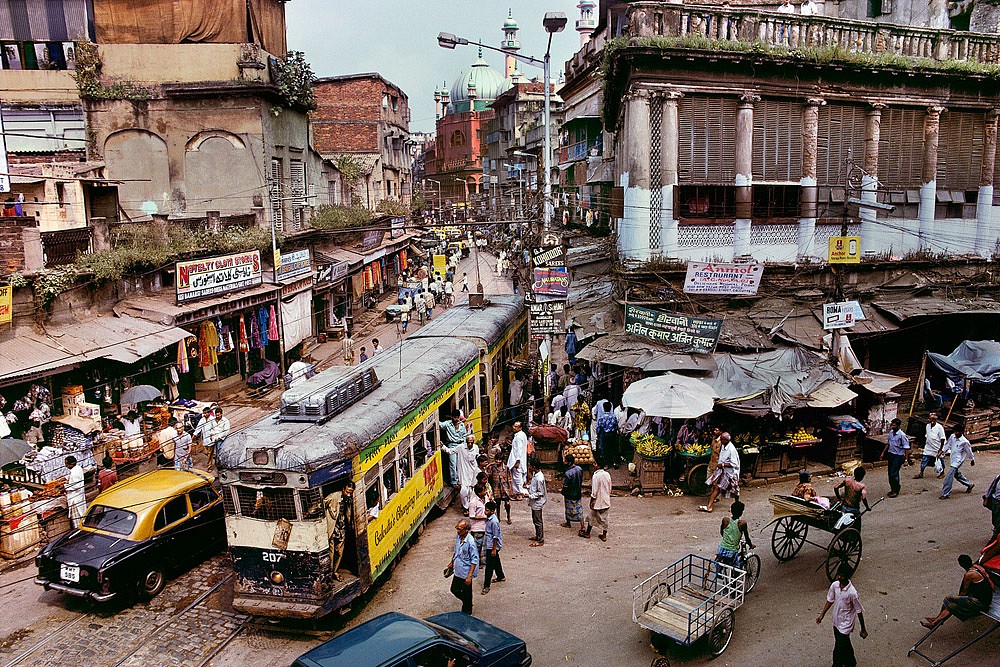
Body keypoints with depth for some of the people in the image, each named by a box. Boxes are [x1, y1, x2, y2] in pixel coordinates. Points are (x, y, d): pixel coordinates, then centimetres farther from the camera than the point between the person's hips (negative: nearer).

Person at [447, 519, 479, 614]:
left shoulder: (471, 542, -26)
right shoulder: (458, 537, -2)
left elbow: (474, 560, -23)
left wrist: (469, 576, -24)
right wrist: (452, 562, 25)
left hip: (466, 573, -8)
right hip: (458, 571, 8)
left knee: (466, 594, 9)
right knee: (454, 590, 19)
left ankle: (466, 613, 30)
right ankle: (467, 602, 43)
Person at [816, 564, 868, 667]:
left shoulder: (852, 592, -29)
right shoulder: (834, 585, -11)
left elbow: (859, 611, -17)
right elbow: (830, 600, 6)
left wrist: (863, 629, -8)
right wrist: (822, 614, 5)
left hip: (845, 625, -7)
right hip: (836, 622, 7)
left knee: (838, 652, 0)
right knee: (845, 645, 28)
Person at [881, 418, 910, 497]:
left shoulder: (902, 435, -16)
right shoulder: (891, 433, 5)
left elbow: (906, 447, -14)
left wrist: (906, 459, -16)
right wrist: (883, 453, 16)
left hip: (898, 456, -7)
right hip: (891, 454, 7)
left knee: (894, 473, -8)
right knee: (890, 473, 11)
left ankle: (895, 491, 3)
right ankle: (892, 489, 23)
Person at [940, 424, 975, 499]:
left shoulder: (965, 442, -17)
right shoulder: (952, 436, 0)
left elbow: (969, 451, -3)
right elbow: (948, 444, 17)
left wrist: (972, 460, 8)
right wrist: (942, 451, 11)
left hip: (957, 461, -8)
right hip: (952, 459, 8)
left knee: (949, 476, -14)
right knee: (957, 474, 24)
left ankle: (945, 494, -11)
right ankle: (969, 485, 47)